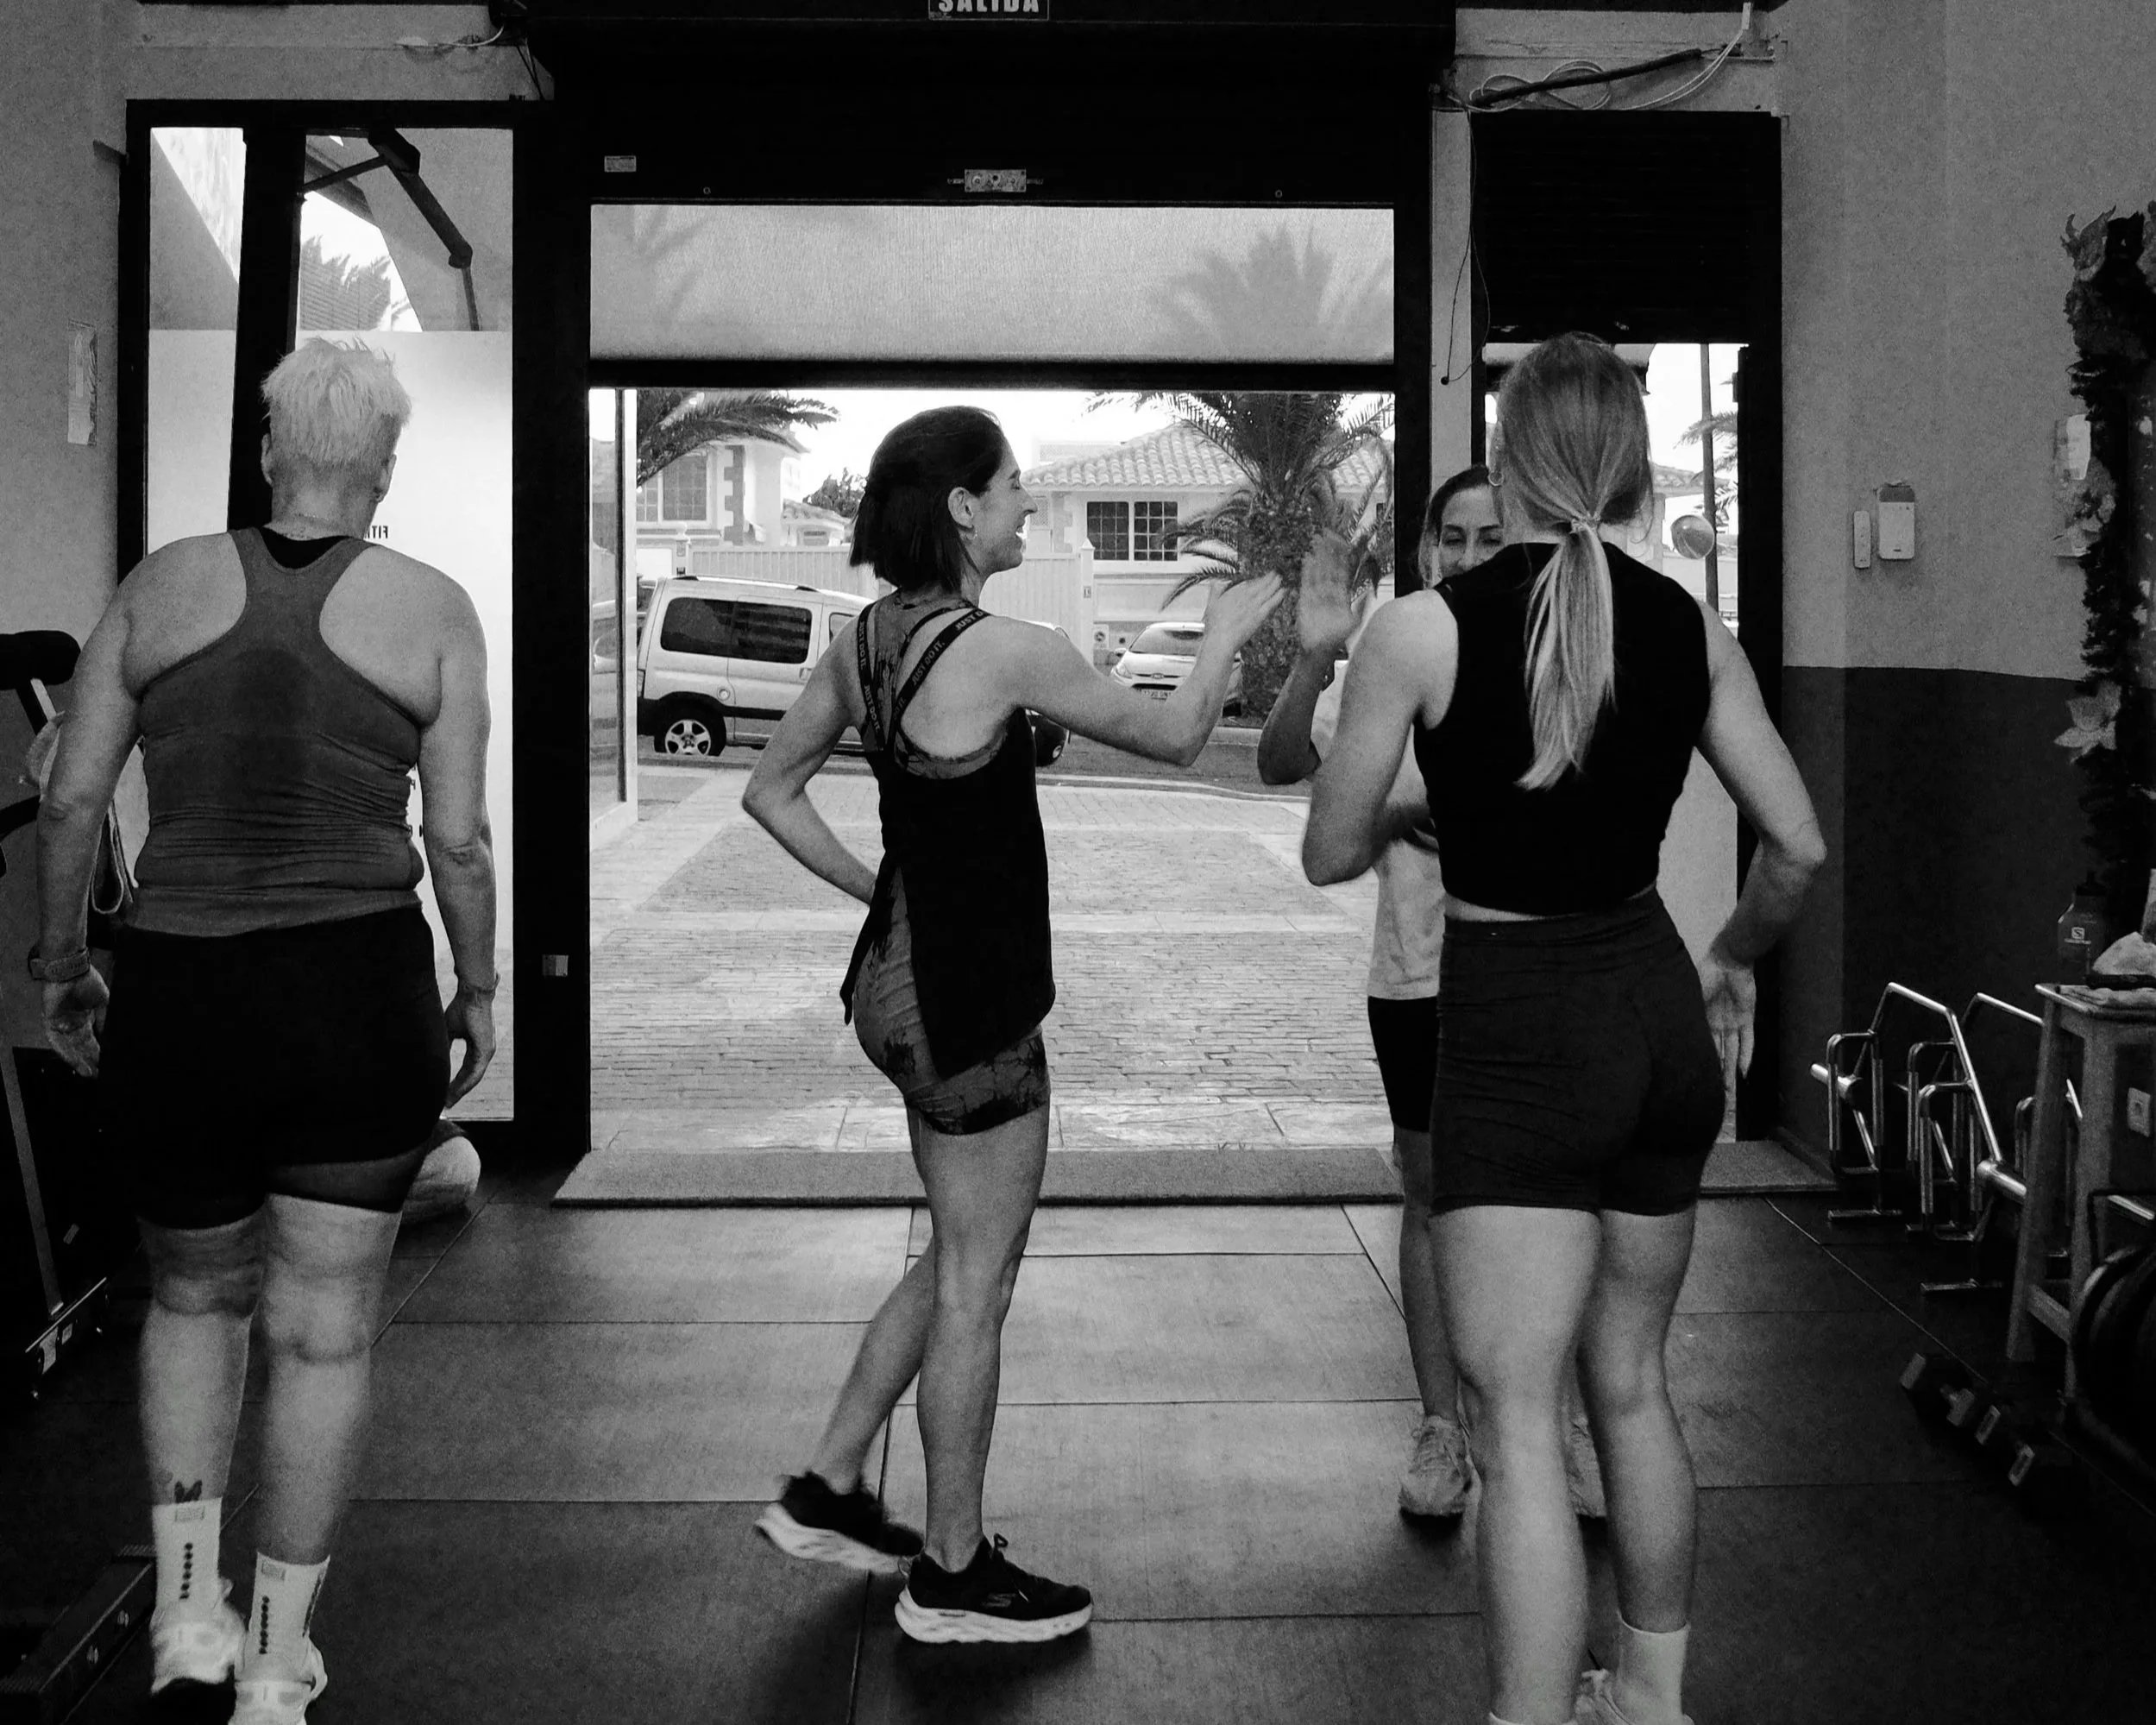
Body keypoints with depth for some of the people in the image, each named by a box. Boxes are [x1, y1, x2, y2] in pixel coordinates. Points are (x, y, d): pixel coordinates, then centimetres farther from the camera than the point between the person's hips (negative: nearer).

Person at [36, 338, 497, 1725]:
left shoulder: (163, 585, 3)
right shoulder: (432, 610, -1)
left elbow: (73, 799, 3)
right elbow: (459, 840, -2)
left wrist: (61, 964, 16)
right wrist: (479, 994, 12)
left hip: (178, 990, 2)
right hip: (358, 991, -1)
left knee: (195, 1297, 25)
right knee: (324, 1330, 11)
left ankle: (188, 1604, 20)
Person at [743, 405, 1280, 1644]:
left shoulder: (866, 638, 4)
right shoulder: (1006, 652, -21)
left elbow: (772, 789, 12)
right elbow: (1175, 739, -10)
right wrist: (1226, 633, 7)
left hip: (903, 980, 9)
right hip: (971, 1008, -9)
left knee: (961, 1263, 23)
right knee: (975, 1287, 5)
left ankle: (829, 1495, 31)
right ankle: (954, 1575, 20)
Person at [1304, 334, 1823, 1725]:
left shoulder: (1423, 629, -12)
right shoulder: (1690, 628, 1)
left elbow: (1331, 854, -4)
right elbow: (1799, 847, 3)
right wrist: (1730, 964, 21)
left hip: (1517, 1032, -6)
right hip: (1660, 1014, 6)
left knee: (1517, 1421, -1)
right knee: (1632, 1382, 21)